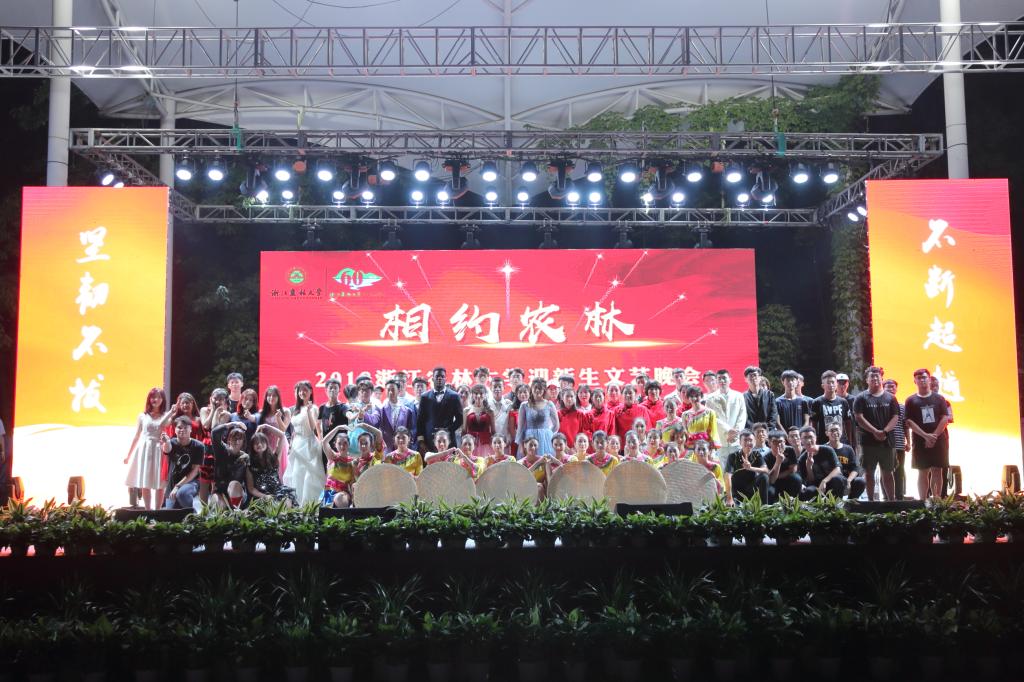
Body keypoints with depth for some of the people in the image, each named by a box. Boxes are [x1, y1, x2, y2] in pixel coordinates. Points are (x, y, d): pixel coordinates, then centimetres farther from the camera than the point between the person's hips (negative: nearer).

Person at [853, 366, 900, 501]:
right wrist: (875, 431, -16)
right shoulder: (861, 398, 3)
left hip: (887, 441, 2)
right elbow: (859, 418, -6)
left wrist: (884, 431, -13)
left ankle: (891, 500, 11)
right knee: (869, 472, 1)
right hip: (868, 441, -2)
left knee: (888, 473, 6)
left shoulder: (890, 398, 9)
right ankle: (870, 501, 7)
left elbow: (895, 417, 3)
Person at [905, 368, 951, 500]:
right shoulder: (911, 401, 3)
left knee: (937, 471, 2)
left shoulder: (939, 399, 6)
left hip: (939, 441, 1)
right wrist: (926, 436, -14)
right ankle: (923, 501, 2)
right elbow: (909, 422, -4)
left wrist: (934, 436, -12)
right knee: (923, 472, 1)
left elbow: (945, 419, -1)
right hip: (920, 442, -1)